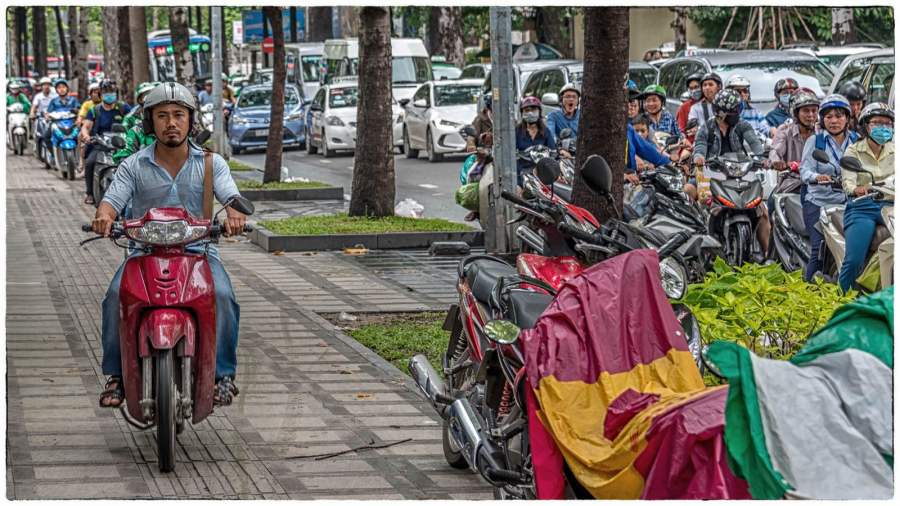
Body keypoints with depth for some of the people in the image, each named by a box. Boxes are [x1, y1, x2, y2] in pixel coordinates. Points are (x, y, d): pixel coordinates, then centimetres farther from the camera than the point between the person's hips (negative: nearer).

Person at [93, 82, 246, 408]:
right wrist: (104, 216, -30)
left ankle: (223, 372, -14)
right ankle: (117, 374, -14)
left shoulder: (211, 163, 8)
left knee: (222, 296, -29)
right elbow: (113, 200, -4)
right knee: (116, 295, -27)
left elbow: (231, 196, -5)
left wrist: (234, 214, -31)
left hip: (198, 251, 0)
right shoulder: (134, 166, 7)